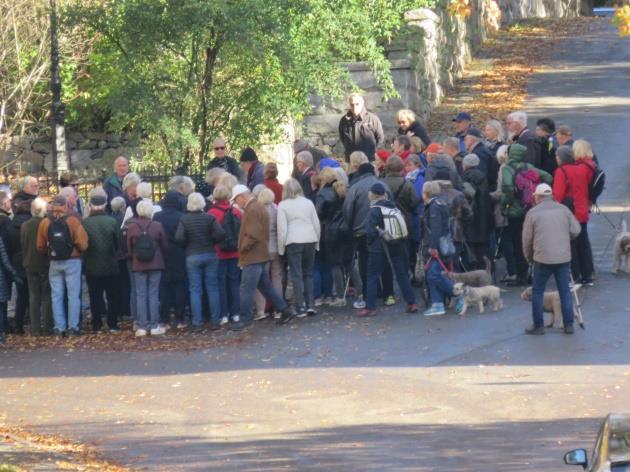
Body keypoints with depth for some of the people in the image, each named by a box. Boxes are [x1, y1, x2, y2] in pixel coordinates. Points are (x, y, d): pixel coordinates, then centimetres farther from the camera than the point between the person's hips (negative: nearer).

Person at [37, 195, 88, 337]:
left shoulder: (45, 223, -2)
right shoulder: (73, 221, -10)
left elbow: (40, 246, 3)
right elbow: (83, 244, -13)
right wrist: (78, 250, 8)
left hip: (54, 263, 2)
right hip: (72, 261, -2)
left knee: (57, 296, 8)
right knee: (73, 295, 3)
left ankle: (59, 327, 6)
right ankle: (73, 327, 1)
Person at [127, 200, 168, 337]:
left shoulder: (132, 227, -7)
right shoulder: (157, 226, -8)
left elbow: (129, 247, 1)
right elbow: (164, 246, 1)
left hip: (138, 264, 0)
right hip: (155, 264, 0)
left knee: (140, 295, 5)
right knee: (154, 294, 4)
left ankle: (141, 327, 2)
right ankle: (154, 326, 4)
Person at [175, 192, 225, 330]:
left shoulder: (184, 220, -6)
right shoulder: (210, 218, -5)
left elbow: (179, 238, -15)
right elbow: (220, 234, -15)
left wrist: (188, 245, 4)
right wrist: (211, 241, 3)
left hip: (192, 257, -1)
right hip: (210, 255, 1)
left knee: (195, 290, 3)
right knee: (212, 288, 8)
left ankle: (197, 323, 1)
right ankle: (215, 321, 8)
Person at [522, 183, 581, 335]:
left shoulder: (533, 213, -3)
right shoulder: (563, 209, 4)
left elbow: (527, 238, 1)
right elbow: (575, 231, 4)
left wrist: (529, 257, 17)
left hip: (543, 259, -3)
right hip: (564, 257, 3)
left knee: (537, 291, 8)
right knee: (565, 291, 10)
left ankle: (538, 325, 9)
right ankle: (568, 324, 10)